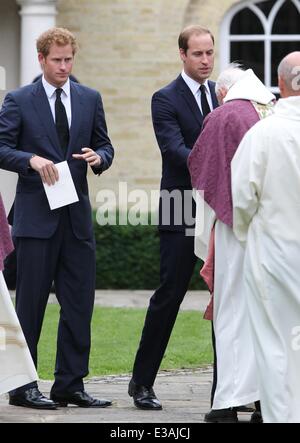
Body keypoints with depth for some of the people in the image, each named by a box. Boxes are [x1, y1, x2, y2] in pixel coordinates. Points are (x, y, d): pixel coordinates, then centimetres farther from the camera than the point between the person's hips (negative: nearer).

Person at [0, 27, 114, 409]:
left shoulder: (90, 99, 11)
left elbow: (105, 147, 15)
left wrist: (99, 158, -7)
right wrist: (32, 160, -20)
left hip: (77, 216, 4)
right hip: (36, 216, -4)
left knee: (79, 303, 4)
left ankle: (70, 384, 12)